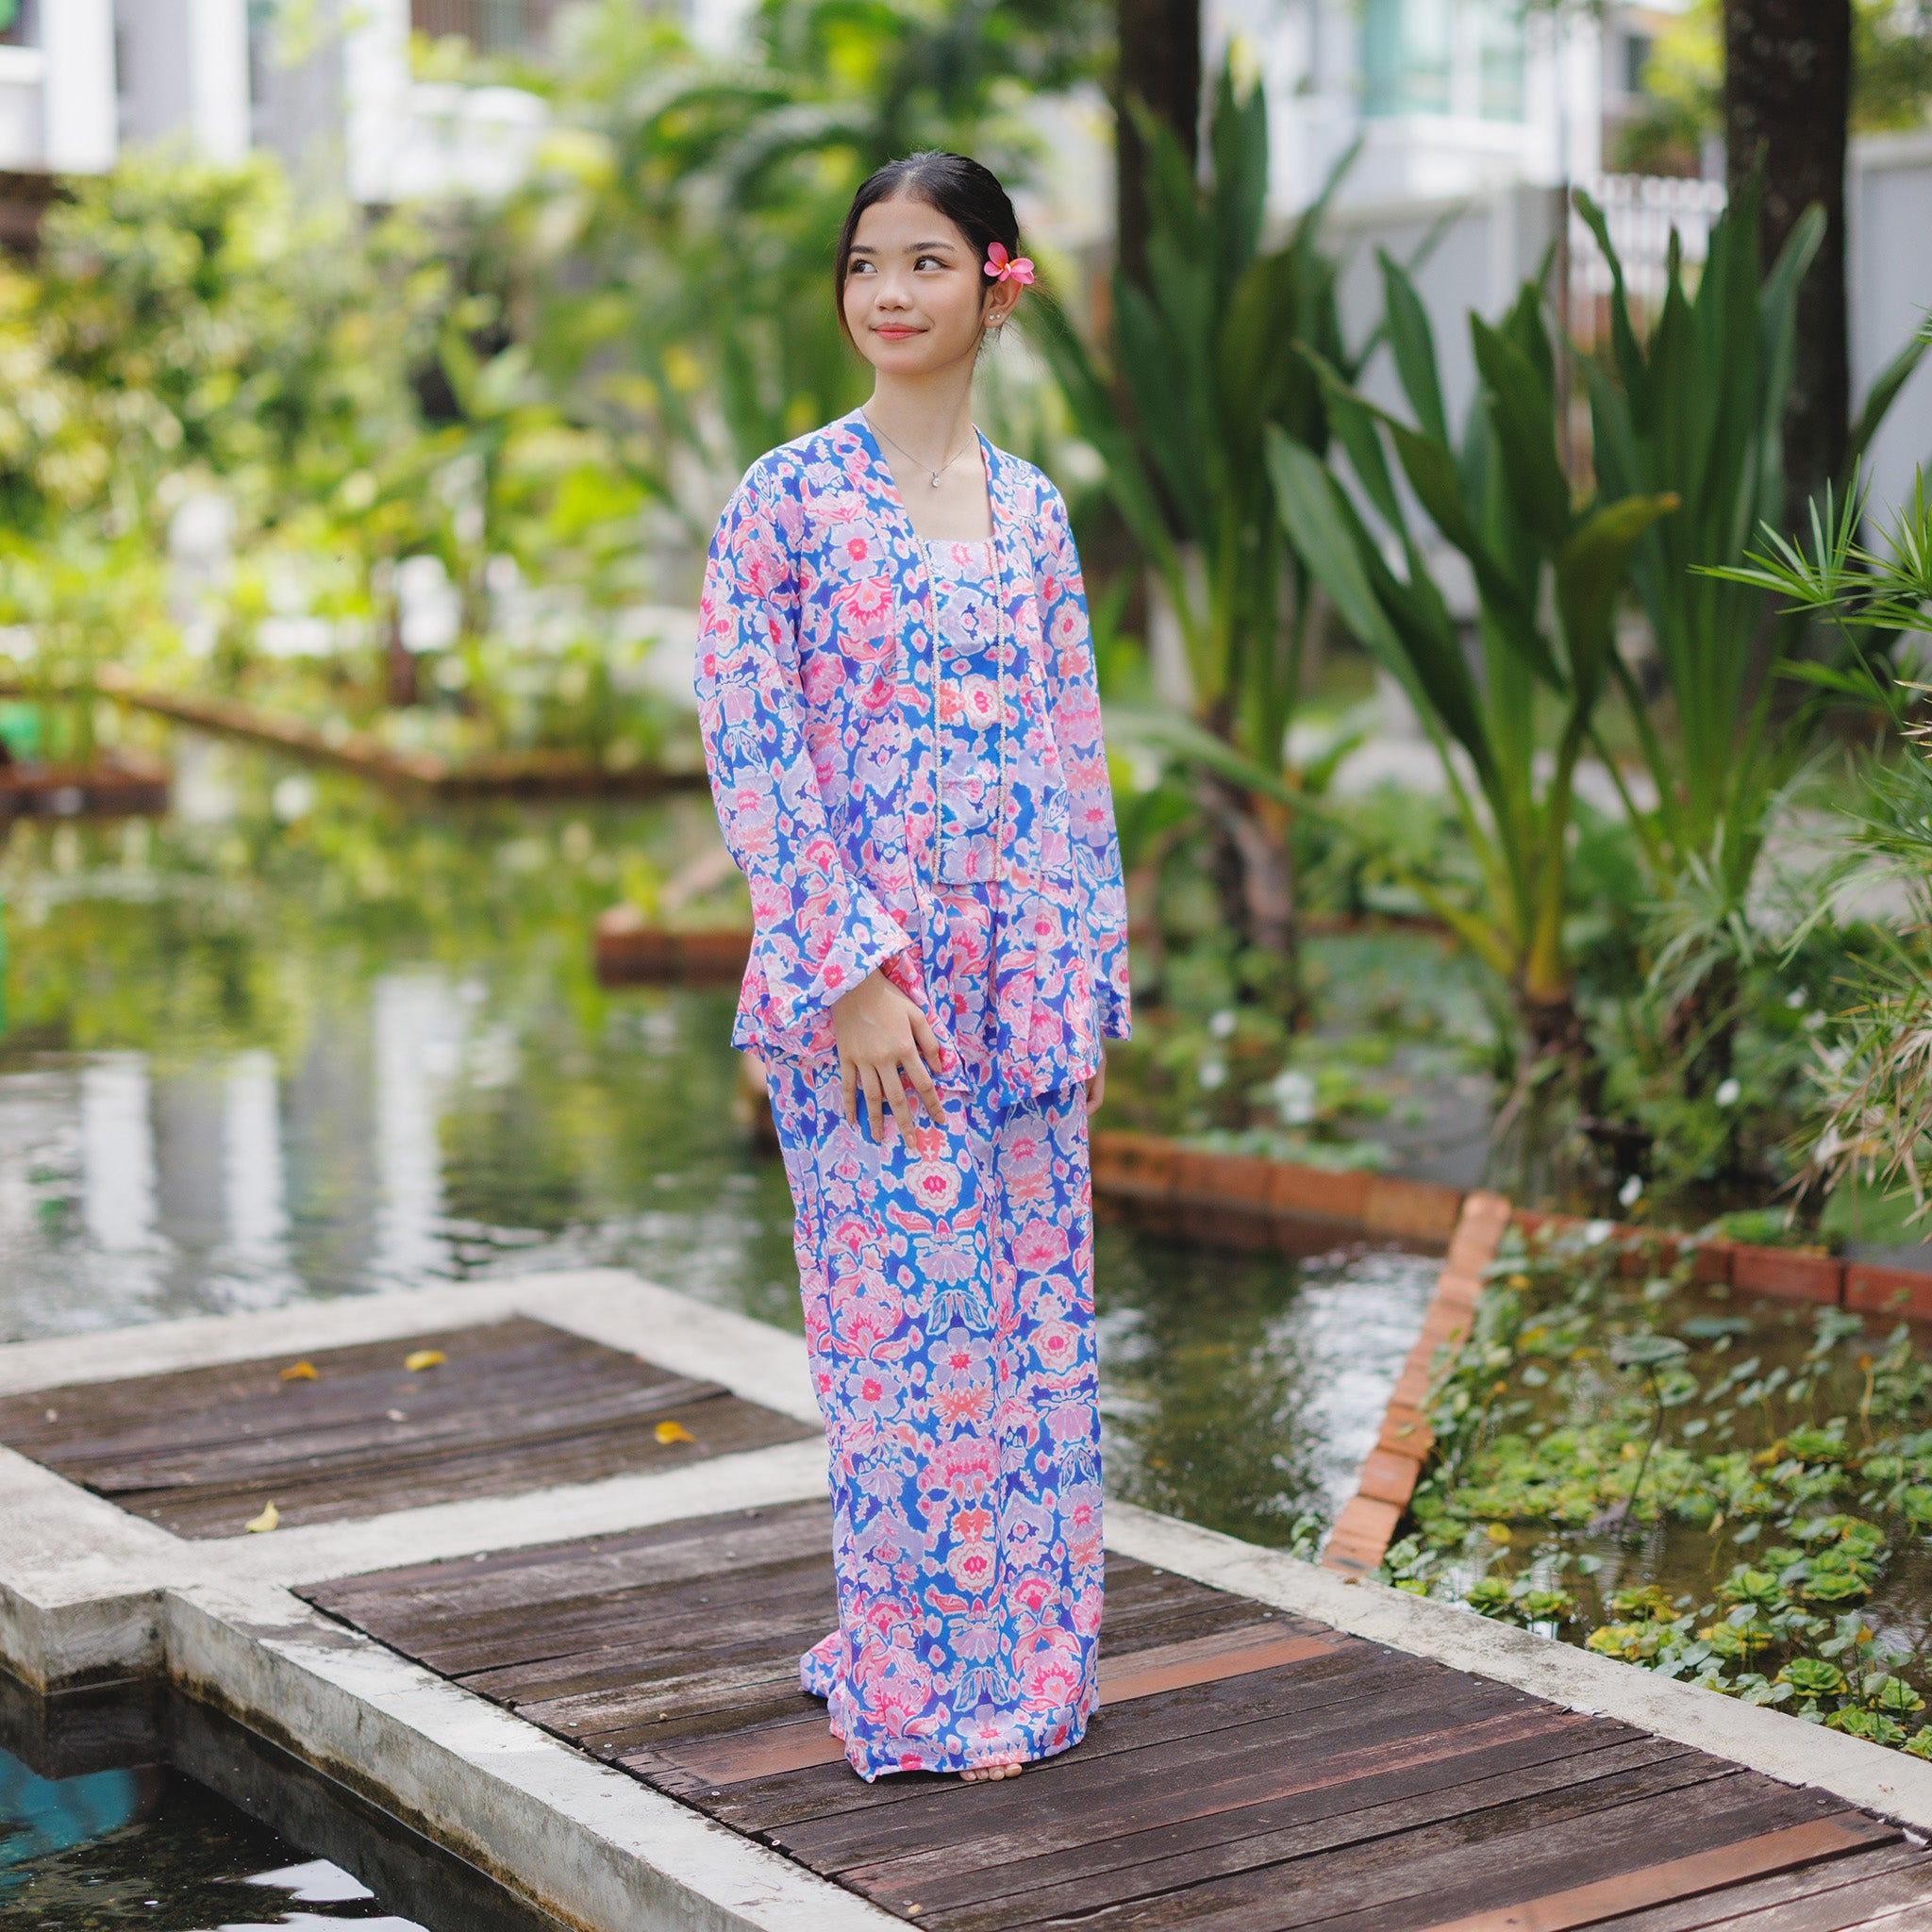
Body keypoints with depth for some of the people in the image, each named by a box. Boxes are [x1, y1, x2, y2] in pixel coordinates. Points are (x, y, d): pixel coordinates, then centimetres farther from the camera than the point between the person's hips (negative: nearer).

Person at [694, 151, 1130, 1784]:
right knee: (910, 1325, 0)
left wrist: (1086, 983, 5)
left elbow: (1074, 754, 11)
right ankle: (923, 1689, 15)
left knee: (1039, 1316, 9)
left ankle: (1028, 1657, 24)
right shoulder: (788, 499, -4)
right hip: (859, 979, -4)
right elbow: (756, 757, -9)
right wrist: (851, 976, -15)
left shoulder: (1032, 509, 9)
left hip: (1024, 974, 4)